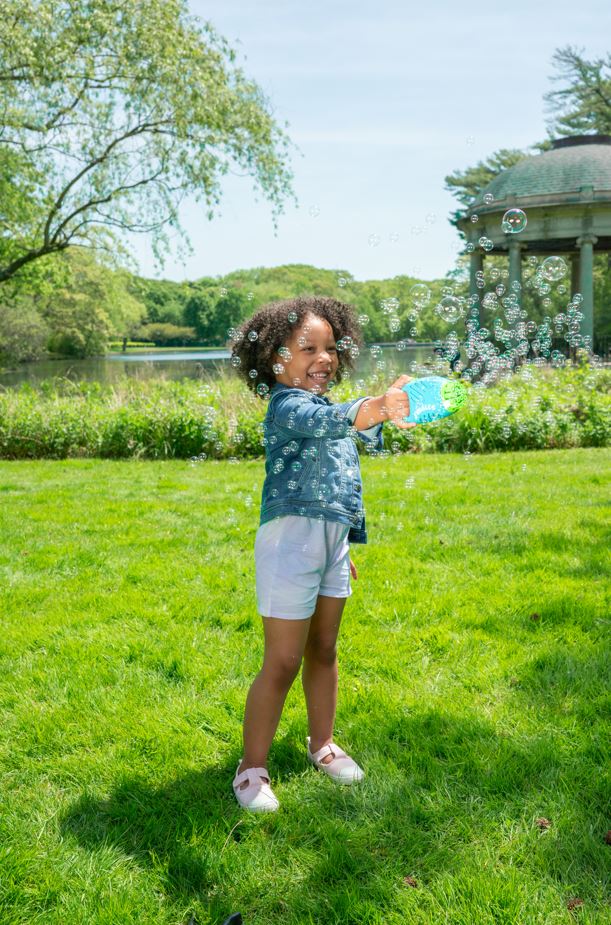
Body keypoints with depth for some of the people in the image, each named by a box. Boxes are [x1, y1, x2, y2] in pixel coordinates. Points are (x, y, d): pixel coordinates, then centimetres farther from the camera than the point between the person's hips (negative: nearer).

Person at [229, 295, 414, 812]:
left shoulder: (323, 404, 15)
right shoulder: (287, 406, -14)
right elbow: (328, 420, -38)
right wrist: (377, 409, -57)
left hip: (333, 540, 9)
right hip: (292, 538, -8)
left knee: (324, 652, 19)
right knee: (283, 663, -2)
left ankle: (322, 744, 36)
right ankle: (252, 768, 12)